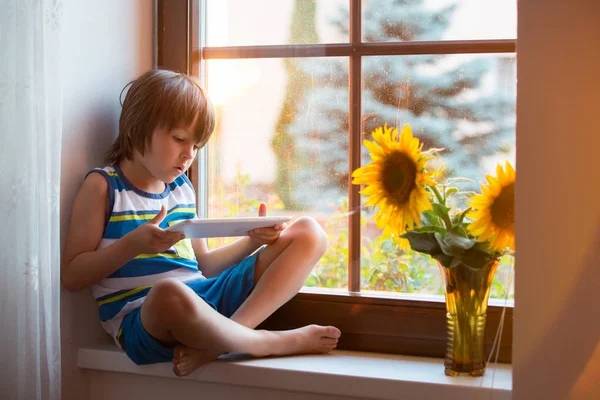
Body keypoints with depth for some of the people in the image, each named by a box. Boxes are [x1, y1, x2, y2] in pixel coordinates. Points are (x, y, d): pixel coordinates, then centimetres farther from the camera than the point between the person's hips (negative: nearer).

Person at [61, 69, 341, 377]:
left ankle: (225, 336, -26)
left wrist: (254, 240, 8)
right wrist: (133, 243, -17)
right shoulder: (104, 186, 1)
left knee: (309, 233, -2)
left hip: (205, 298, 7)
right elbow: (72, 276, -4)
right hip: (141, 317, -7)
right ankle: (277, 342, -18)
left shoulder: (182, 188, 19)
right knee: (170, 292, -46)